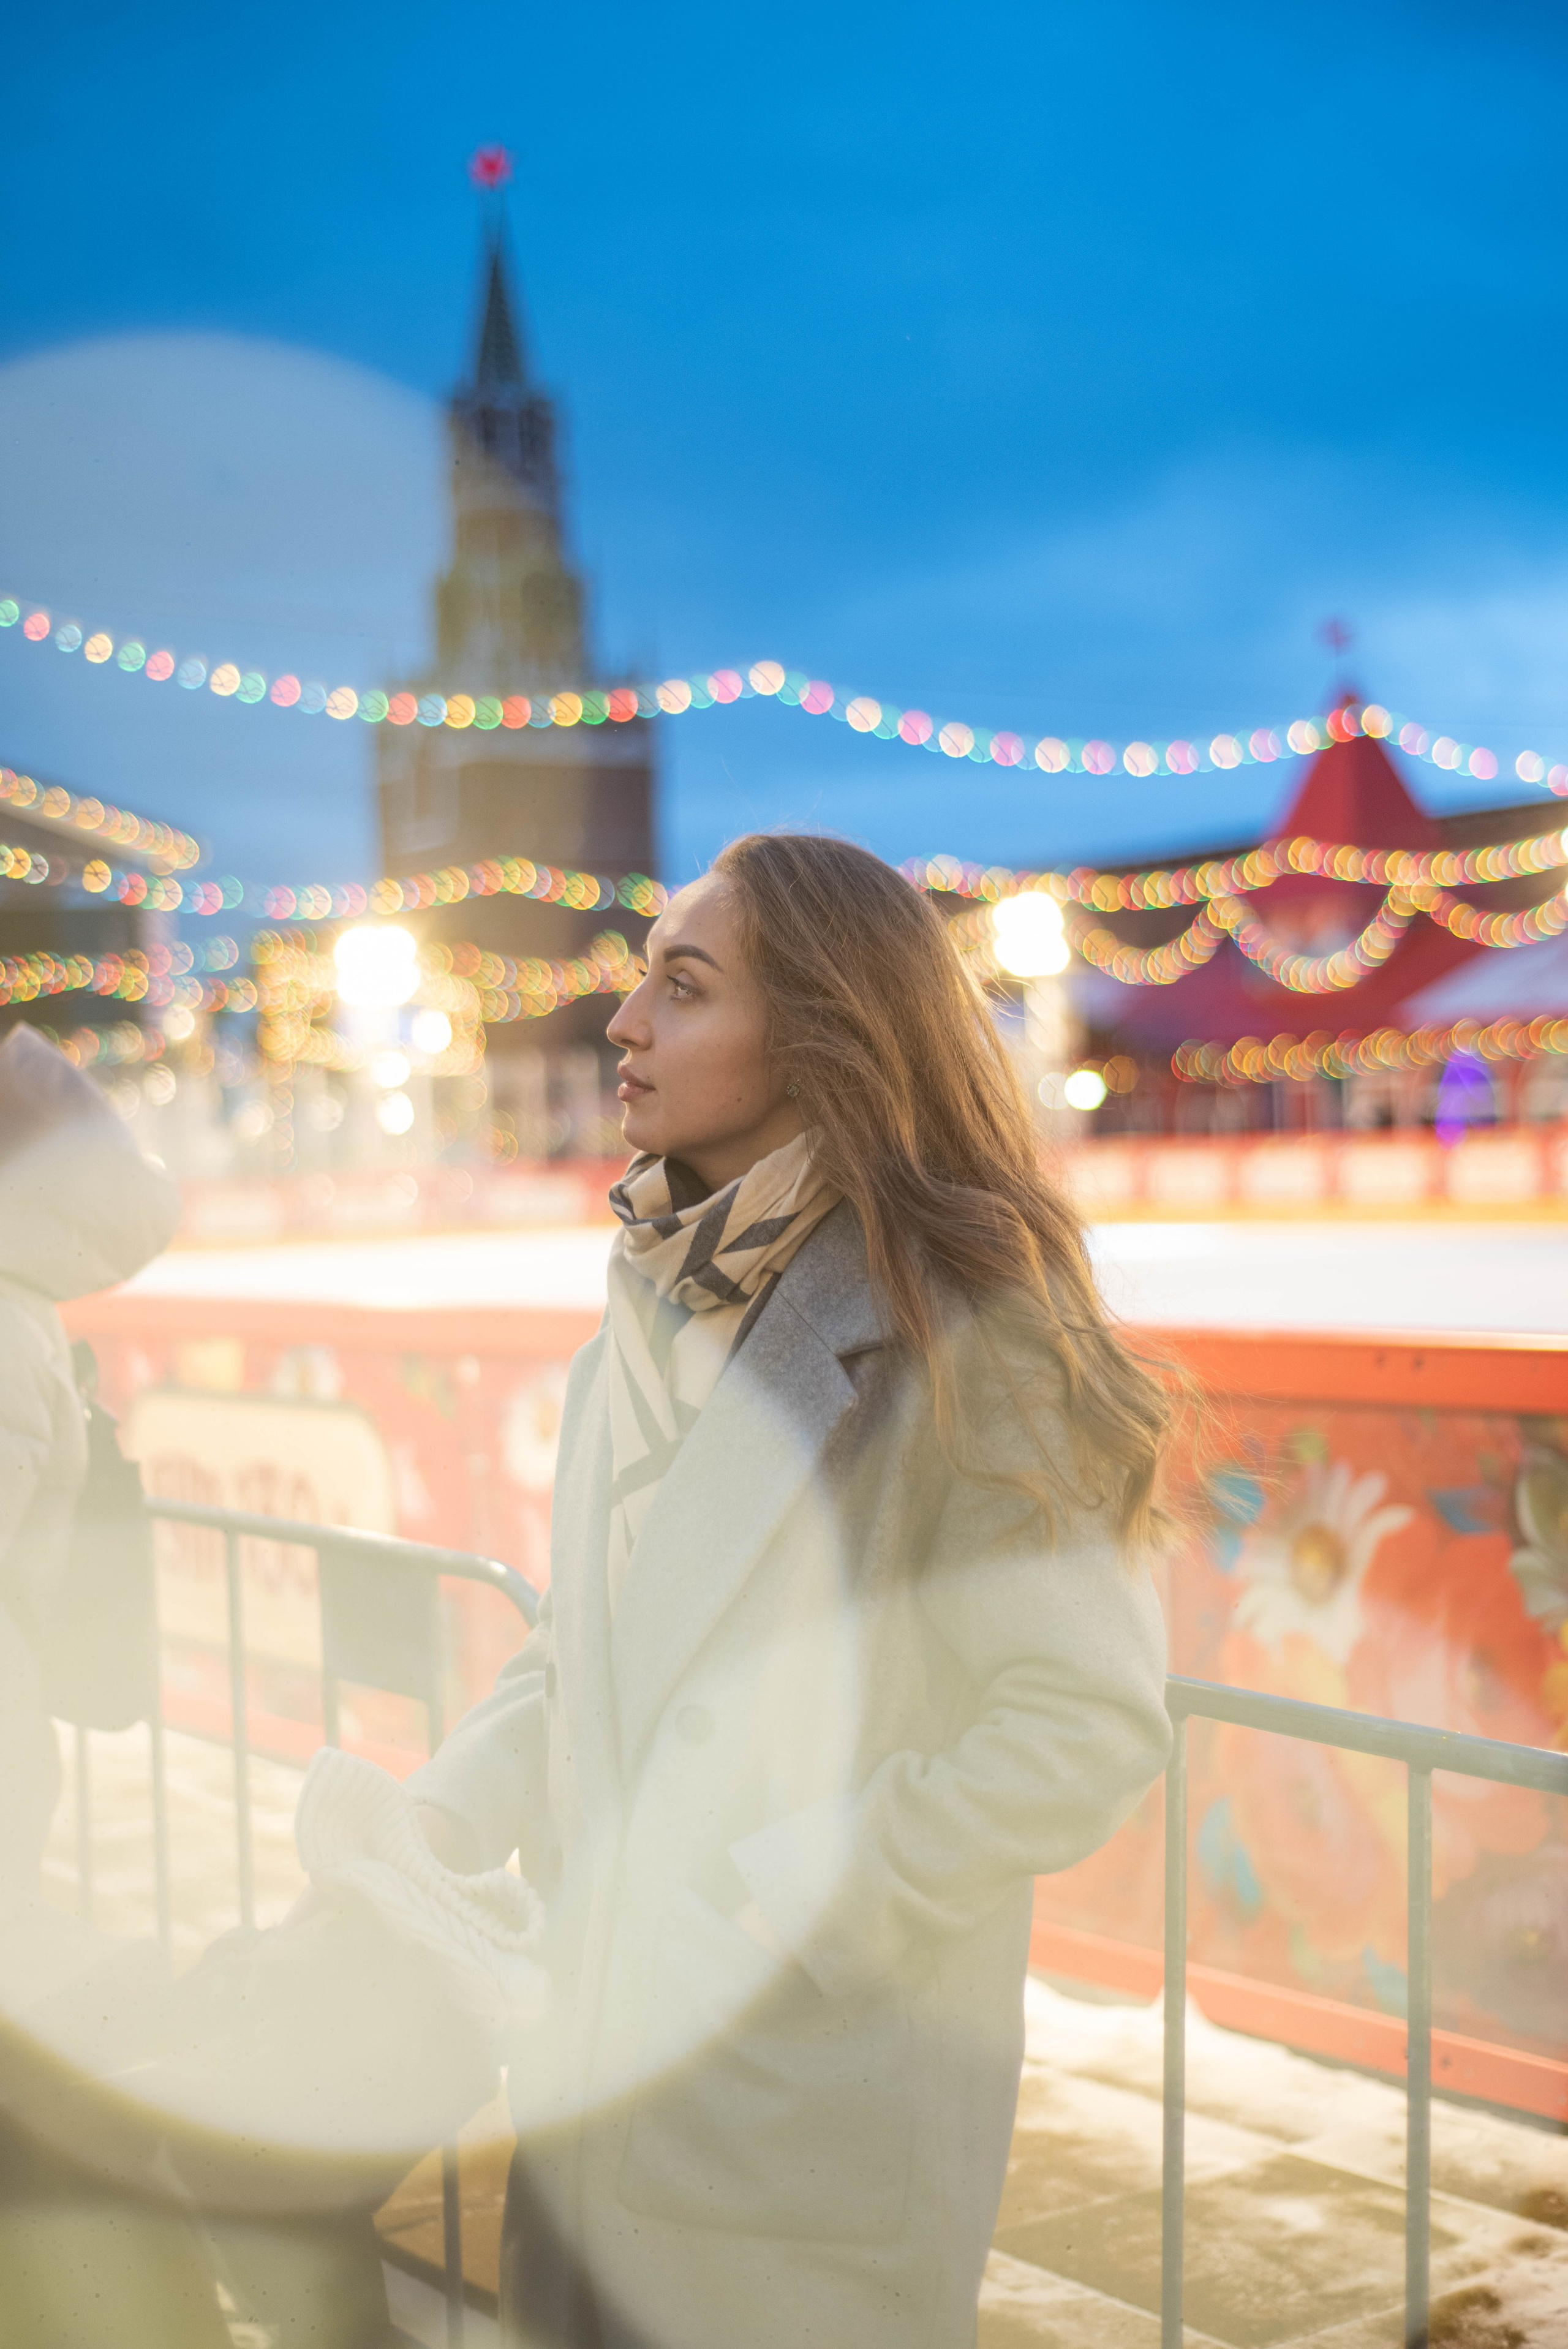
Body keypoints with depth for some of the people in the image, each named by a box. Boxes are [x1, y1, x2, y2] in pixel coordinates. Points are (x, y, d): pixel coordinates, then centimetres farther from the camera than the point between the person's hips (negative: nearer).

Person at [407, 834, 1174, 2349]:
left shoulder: (955, 1344, -17)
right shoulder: (655, 1308, 7)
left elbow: (1086, 1731, -20)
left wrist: (766, 1903, -20)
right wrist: (435, 1817, -1)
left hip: (823, 2097, -7)